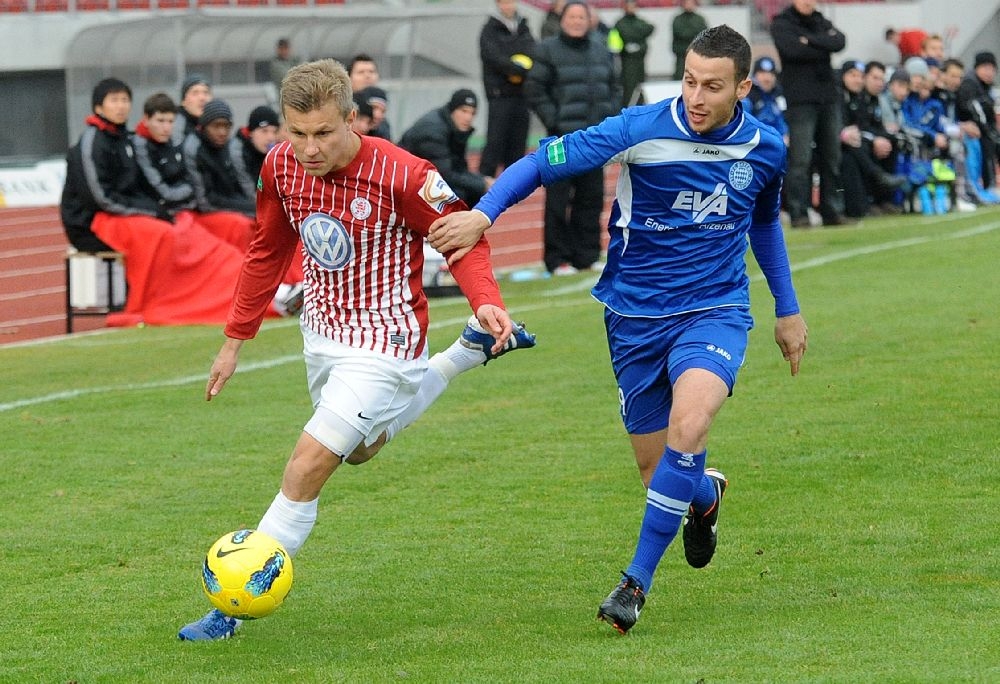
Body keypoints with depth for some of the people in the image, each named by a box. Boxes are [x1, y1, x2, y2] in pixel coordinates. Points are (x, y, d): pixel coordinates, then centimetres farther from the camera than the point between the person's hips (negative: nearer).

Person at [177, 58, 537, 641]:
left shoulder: (401, 176, -27)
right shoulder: (282, 167, -10)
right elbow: (268, 252, 7)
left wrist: (486, 300, -31)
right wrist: (235, 340, 10)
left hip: (380, 343, -8)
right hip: (322, 331, 8)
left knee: (308, 467, -15)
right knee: (360, 450, 29)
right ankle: (469, 352, 45)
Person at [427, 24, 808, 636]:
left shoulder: (765, 149, -3)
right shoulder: (643, 129, -15)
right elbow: (543, 163, -15)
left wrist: (787, 308, 24)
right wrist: (485, 212, -32)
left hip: (714, 311, 0)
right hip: (636, 316, 0)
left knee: (688, 424, -28)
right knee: (659, 471, 5)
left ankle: (638, 581, -17)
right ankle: (707, 496, 46)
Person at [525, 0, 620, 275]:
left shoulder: (600, 52, 13)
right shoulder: (548, 51, -3)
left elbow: (614, 88, 19)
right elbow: (535, 90, -6)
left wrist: (610, 117, 5)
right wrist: (553, 120, -12)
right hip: (563, 137, -5)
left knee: (592, 198, 9)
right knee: (558, 200, -5)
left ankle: (587, 254, 17)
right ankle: (558, 259, -1)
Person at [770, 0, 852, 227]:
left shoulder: (821, 22, 16)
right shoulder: (781, 23, 1)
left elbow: (839, 42, -4)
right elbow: (793, 49, -17)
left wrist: (810, 40, -12)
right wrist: (823, 46, -6)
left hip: (828, 96, 5)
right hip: (801, 98, -5)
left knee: (832, 157, 7)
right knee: (800, 159, -8)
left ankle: (832, 211, 12)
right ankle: (799, 214, -6)